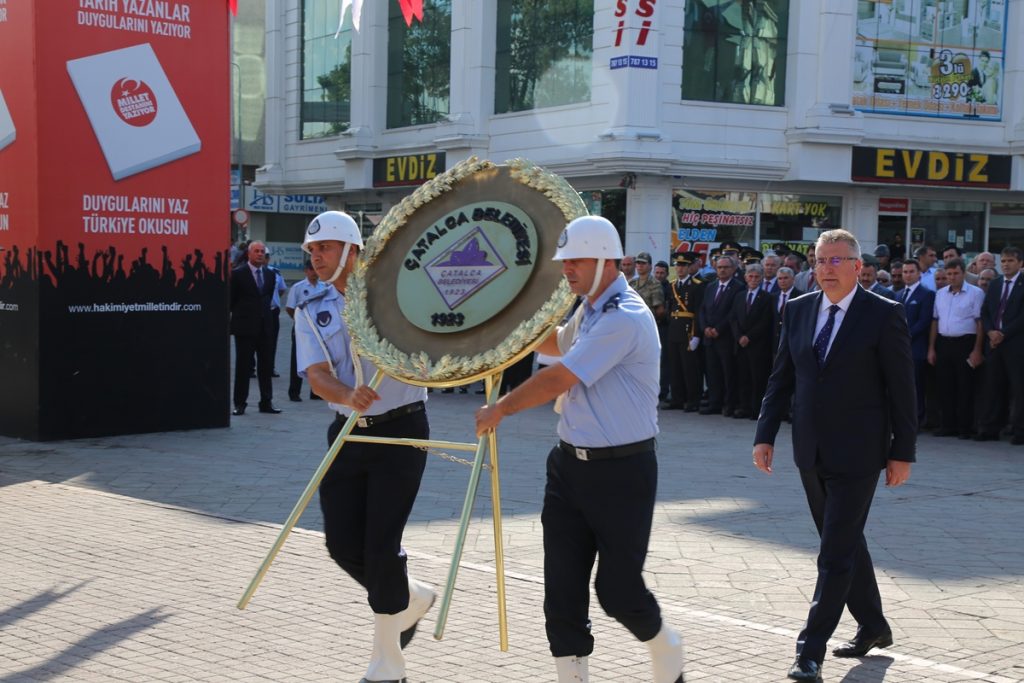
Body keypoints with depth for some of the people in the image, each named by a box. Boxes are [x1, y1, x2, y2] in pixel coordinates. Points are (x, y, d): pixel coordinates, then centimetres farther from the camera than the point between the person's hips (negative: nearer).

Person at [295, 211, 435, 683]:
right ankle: (410, 599, 32)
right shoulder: (312, 313, 5)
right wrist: (349, 396, -30)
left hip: (401, 431, -4)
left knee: (381, 542, -6)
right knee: (343, 543, 3)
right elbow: (318, 376, -9)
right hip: (349, 433, 4)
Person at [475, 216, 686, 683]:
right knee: (562, 589, 4)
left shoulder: (625, 318, -20)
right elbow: (558, 345, 35)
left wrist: (499, 410, -10)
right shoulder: (589, 311, 11)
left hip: (622, 472, -8)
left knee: (617, 588, 0)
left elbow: (558, 379, -21)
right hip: (571, 464, 8)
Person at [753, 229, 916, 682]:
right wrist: (765, 435, 3)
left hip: (857, 454, -6)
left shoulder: (884, 315, -9)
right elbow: (781, 378, 10)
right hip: (811, 453, 6)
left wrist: (902, 452, -8)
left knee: (837, 552, -6)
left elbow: (901, 389, -7)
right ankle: (873, 627, 35)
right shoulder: (798, 311, 6)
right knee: (845, 543, 18)